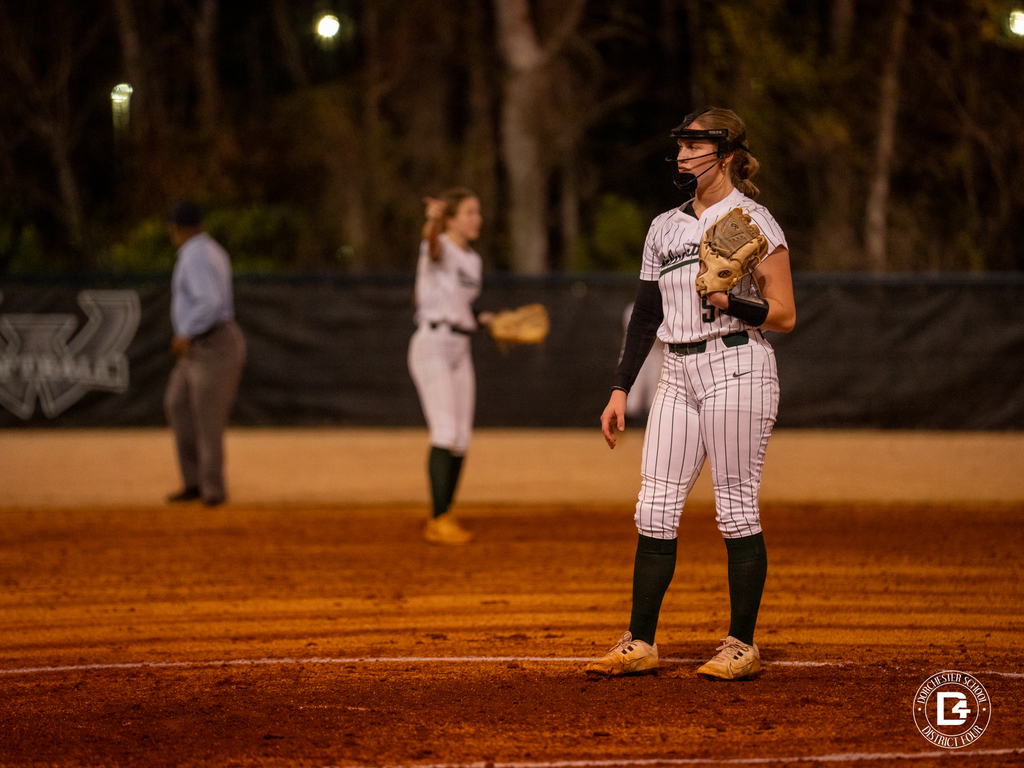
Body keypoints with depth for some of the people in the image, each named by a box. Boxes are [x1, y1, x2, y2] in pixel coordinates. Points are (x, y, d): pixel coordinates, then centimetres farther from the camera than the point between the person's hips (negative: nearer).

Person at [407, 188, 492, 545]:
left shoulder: (474, 262, 15)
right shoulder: (438, 249, -10)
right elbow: (431, 244, -37)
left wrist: (486, 319, 7)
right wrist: (433, 220, -59)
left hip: (460, 351, 8)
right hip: (432, 345, -8)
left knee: (461, 439, 7)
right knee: (446, 432, -16)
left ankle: (441, 521, 15)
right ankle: (439, 521, -15)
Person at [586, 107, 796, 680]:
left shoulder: (754, 220, -4)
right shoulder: (666, 228, 16)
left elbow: (784, 315, -7)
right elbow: (647, 315, 18)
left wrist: (728, 301, -24)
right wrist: (621, 389, 13)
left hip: (737, 368, -6)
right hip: (679, 374, 7)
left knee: (737, 509, -4)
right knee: (656, 510, 2)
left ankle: (743, 645, 4)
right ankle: (640, 645, 5)